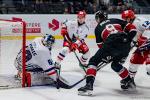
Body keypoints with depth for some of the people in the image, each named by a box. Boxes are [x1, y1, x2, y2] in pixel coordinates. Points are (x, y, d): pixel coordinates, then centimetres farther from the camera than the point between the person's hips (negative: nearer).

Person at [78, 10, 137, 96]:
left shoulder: (98, 28, 25)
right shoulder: (116, 20, 31)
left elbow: (101, 45, 23)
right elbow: (132, 28, 21)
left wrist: (108, 56, 35)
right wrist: (128, 41, 27)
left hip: (111, 43, -4)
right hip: (126, 45, 5)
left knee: (93, 61, 6)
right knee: (115, 64, 30)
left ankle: (89, 85, -11)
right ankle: (129, 82, 34)